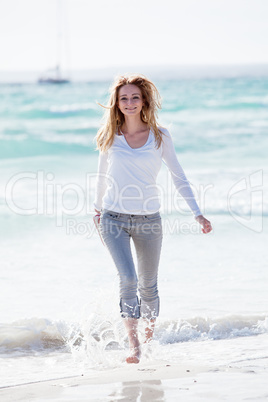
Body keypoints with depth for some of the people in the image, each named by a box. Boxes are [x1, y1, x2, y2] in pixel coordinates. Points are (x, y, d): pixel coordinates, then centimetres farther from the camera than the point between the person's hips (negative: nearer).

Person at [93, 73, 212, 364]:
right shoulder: (110, 136, 1)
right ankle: (133, 344, -13)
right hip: (114, 219, -1)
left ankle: (150, 332, 36)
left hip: (149, 220, 1)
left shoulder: (160, 136, -1)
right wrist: (98, 209, 25)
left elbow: (179, 178, 3)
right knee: (128, 278, -18)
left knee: (148, 284, 11)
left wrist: (197, 213, -3)